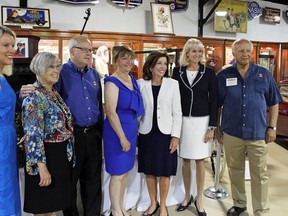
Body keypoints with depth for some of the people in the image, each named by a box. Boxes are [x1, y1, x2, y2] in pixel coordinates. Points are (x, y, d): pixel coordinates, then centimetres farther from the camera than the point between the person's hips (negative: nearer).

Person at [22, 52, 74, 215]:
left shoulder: (55, 93, 10)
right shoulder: (34, 97, -17)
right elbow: (34, 136, -22)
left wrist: (67, 152, 18)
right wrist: (42, 167, -24)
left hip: (62, 155, 8)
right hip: (46, 156, -8)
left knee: (55, 203, 19)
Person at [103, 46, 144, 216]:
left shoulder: (132, 80, 8)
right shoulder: (112, 82, -15)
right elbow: (111, 112, -20)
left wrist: (132, 132, 13)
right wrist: (122, 137, -18)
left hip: (132, 129, 8)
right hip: (118, 131, -8)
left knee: (125, 171, 17)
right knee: (118, 173, 3)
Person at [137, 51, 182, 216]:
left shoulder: (173, 84, -2)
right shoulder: (141, 84, -1)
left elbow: (177, 113, -2)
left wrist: (176, 136, -6)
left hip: (165, 133, -1)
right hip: (147, 133, 1)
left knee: (165, 172, 8)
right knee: (149, 171, 12)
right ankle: (153, 203, 33)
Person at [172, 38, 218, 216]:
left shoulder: (209, 72, -1)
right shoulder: (178, 71, 2)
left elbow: (214, 100, -1)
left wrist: (212, 126, -6)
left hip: (202, 121, -1)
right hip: (183, 120, 1)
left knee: (200, 161, 6)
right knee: (185, 161, 11)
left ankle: (199, 200, 22)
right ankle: (187, 196, 29)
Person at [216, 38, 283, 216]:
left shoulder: (264, 74, 2)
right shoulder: (223, 75, 0)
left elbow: (273, 103, 7)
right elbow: (216, 105, 5)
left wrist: (272, 127, 0)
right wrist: (217, 128, 4)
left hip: (258, 133, 0)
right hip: (231, 133, 1)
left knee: (260, 175, 7)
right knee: (235, 171, 15)